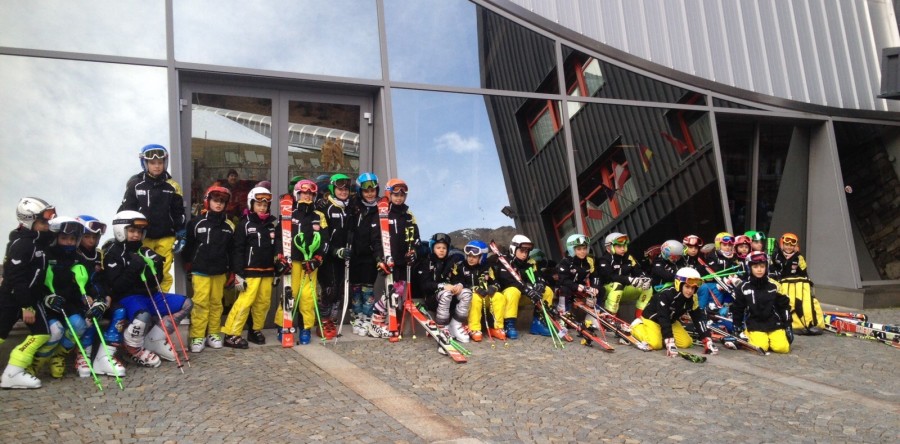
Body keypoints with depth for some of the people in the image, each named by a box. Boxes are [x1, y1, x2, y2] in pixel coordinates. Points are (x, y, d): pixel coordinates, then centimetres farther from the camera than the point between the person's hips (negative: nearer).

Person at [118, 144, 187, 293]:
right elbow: (125, 211, 6)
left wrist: (181, 237, 5)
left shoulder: (172, 186, 4)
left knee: (164, 275, 3)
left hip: (165, 238, 1)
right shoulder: (135, 184, 1)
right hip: (142, 238, -1)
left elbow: (179, 213, 9)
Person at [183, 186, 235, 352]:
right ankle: (197, 336, 3)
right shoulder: (197, 222, -1)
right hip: (200, 271, -3)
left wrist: (231, 270, 11)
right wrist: (189, 265, 5)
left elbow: (232, 250, 11)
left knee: (216, 303, 9)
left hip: (220, 272, 3)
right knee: (200, 303, -4)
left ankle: (214, 334, 18)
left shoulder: (229, 226, 6)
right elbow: (188, 245, 4)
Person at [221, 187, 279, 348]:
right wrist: (238, 274, -11)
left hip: (268, 271, 5)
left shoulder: (273, 224, 11)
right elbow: (237, 250, -6)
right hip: (250, 271, -5)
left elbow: (278, 245, 20)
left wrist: (280, 259, 3)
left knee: (264, 302, 7)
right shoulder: (244, 224, -4)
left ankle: (255, 331, 24)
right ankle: (231, 335, -4)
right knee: (245, 301, -12)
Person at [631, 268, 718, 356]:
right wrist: (670, 342, -46)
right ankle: (637, 326, -2)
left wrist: (707, 340, -21)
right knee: (656, 344, -27)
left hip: (671, 321, 7)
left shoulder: (692, 300, -13)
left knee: (687, 343, -9)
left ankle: (663, 334, 12)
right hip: (652, 318, -6)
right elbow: (663, 319, -39)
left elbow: (699, 319, -11)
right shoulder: (666, 295, -34)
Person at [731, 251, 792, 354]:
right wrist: (737, 329, 5)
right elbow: (737, 310, 6)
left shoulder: (774, 286, 1)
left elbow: (784, 306, 7)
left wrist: (788, 327, 3)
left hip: (774, 324, 1)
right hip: (754, 326, -1)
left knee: (782, 347, -20)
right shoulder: (743, 288, -2)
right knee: (761, 347, -25)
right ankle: (749, 336, 6)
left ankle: (771, 338, 11)